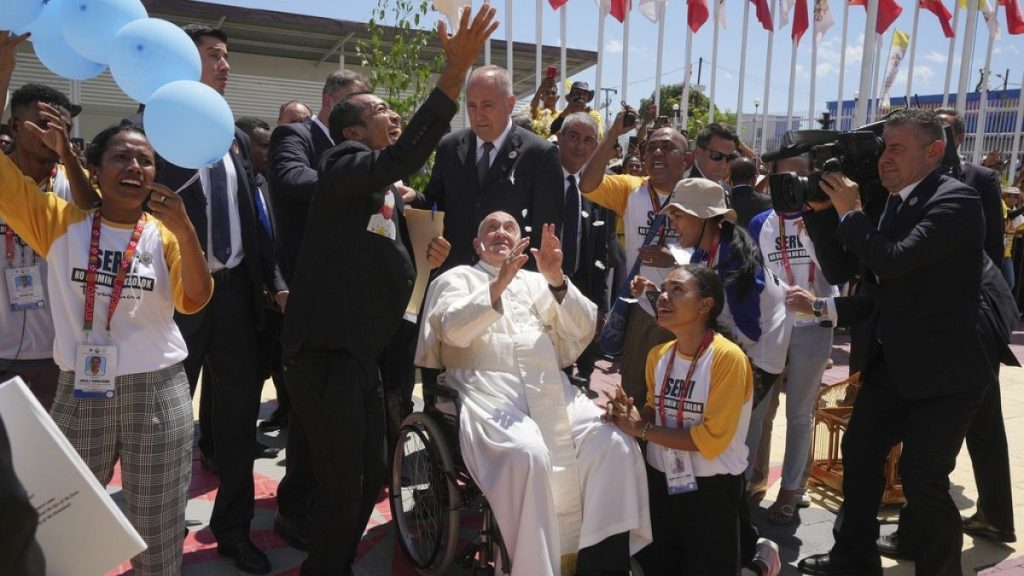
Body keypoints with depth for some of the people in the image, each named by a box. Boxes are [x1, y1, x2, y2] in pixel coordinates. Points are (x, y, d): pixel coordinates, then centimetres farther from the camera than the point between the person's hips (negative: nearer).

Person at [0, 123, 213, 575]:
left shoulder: (164, 233, 1)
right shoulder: (60, 222, 2)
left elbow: (194, 301, -11)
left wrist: (184, 230, -25)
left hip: (157, 395, 0)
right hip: (79, 396, 1)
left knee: (157, 536, 13)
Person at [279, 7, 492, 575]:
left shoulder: (390, 193, 18)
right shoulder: (342, 165, -7)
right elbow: (404, 156, -28)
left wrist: (426, 257, 4)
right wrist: (456, 70, -31)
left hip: (362, 349, 9)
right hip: (325, 349, -9)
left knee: (371, 478, 17)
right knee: (341, 485, -4)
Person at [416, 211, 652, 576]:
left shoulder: (537, 282, 25)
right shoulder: (458, 278, 16)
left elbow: (583, 332, 12)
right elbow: (454, 331, -5)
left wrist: (556, 279, -3)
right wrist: (498, 285, -18)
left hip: (551, 391, 4)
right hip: (488, 392, -4)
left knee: (615, 444, -19)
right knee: (527, 454, -34)